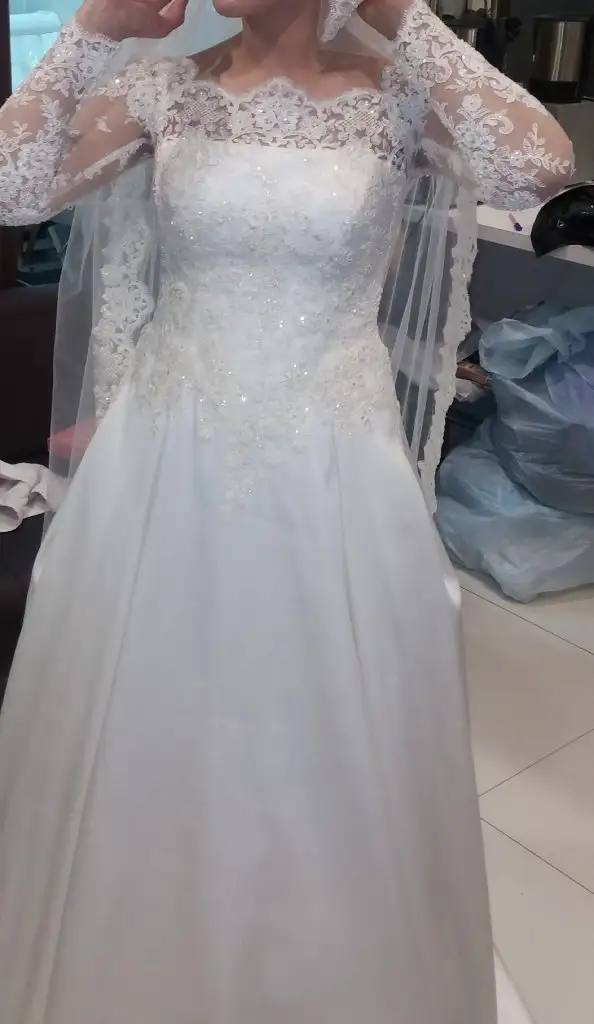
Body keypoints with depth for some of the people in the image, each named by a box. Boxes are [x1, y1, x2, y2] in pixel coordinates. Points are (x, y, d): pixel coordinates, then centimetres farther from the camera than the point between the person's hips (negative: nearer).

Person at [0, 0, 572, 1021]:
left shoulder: (398, 92, -5)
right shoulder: (163, 85, 0)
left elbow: (538, 170, -24)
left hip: (331, 470, -1)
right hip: (168, 461, 2)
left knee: (335, 743, 15)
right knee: (147, 730, 17)